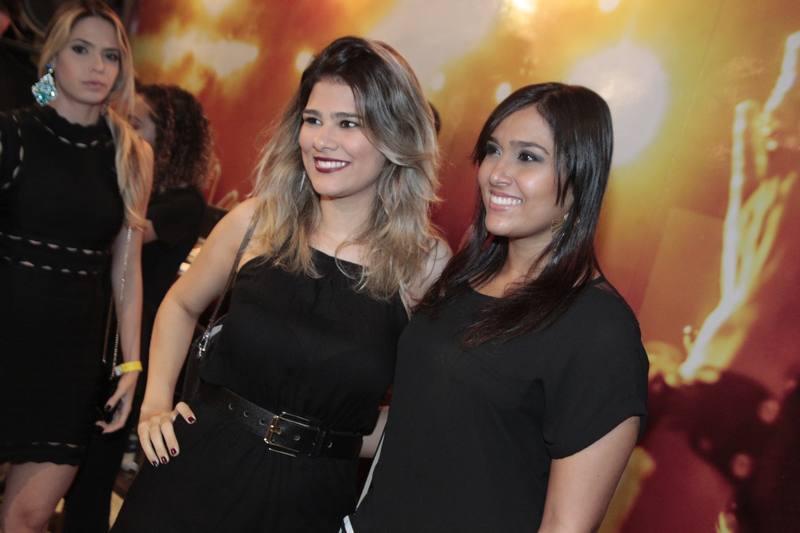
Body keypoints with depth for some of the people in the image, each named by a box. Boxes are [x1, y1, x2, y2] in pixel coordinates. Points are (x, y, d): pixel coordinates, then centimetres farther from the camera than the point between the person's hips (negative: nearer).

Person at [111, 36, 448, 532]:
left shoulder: (427, 262, -10)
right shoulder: (258, 221, -5)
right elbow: (181, 306, 12)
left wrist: (332, 436, -9)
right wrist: (155, 403, 4)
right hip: (198, 471, 2)